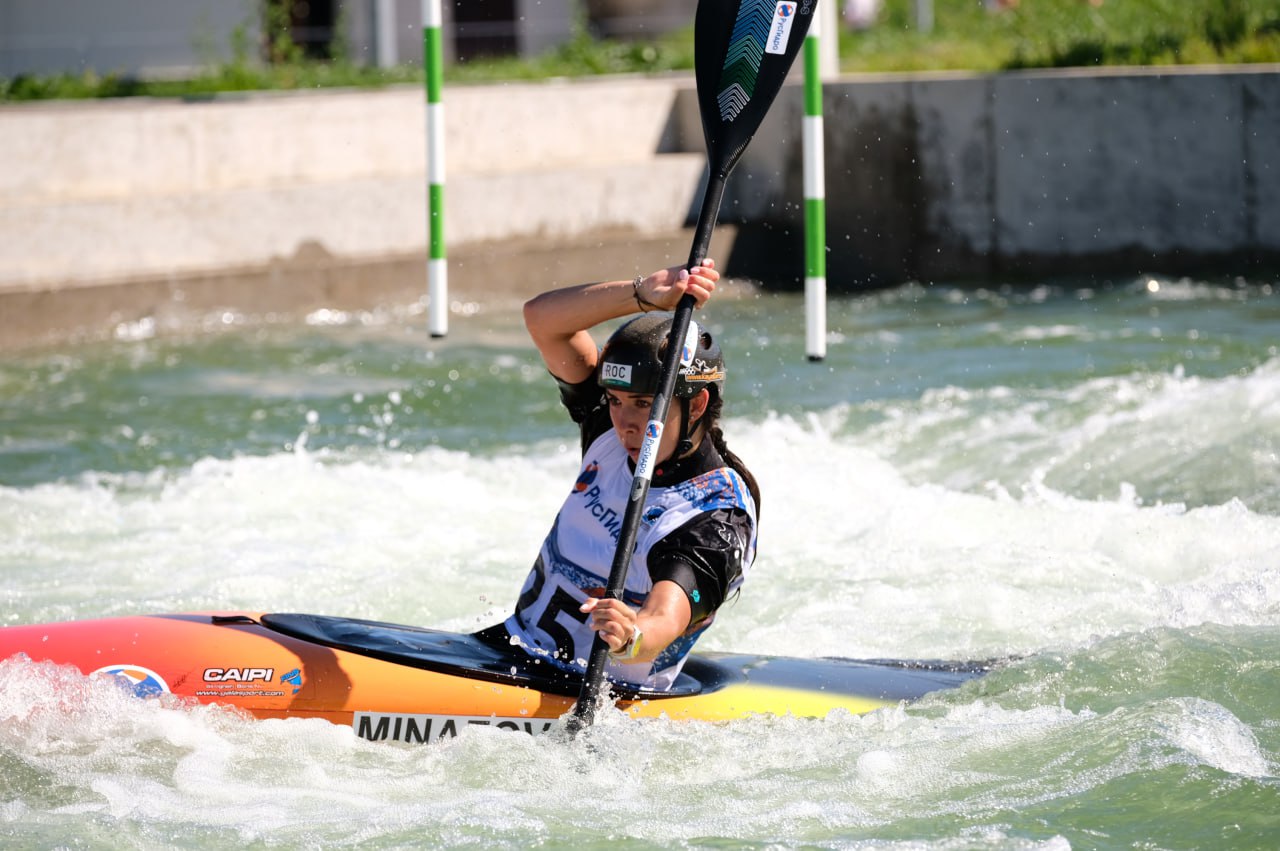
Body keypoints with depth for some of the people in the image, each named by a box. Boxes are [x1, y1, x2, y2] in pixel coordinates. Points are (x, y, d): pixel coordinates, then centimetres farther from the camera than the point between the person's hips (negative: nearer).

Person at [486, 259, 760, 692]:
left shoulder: (720, 519, -18)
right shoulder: (612, 436, 4)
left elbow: (666, 622, -34)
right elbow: (542, 318, -3)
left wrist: (633, 636, -58)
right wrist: (643, 294, -19)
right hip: (509, 647, 7)